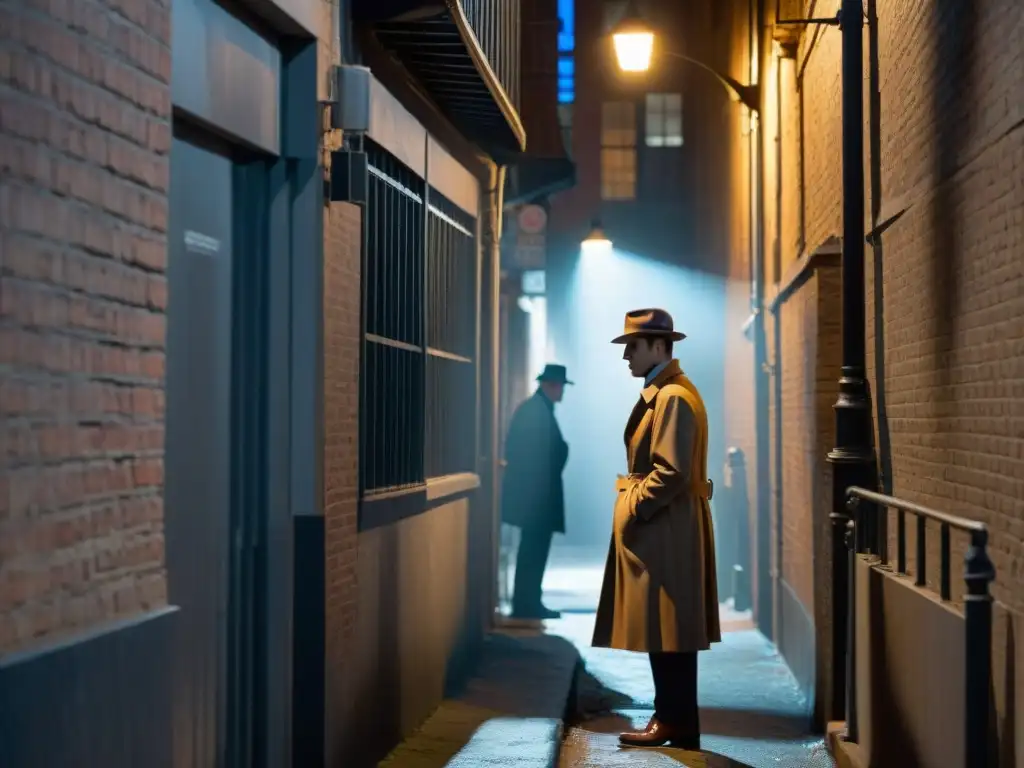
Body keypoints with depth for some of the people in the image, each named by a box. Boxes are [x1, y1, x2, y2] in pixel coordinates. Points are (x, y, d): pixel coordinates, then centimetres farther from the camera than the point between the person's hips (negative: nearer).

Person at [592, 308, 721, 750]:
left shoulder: (674, 397, -16)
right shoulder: (659, 394, 16)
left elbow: (671, 472, -22)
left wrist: (632, 510, -15)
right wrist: (633, 508, 14)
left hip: (665, 529, -10)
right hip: (656, 527, 10)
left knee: (665, 629, -5)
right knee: (664, 630, 12)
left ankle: (674, 724, 2)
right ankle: (674, 719, 17)